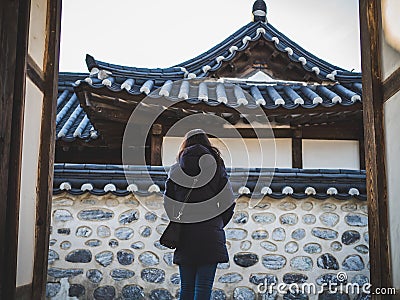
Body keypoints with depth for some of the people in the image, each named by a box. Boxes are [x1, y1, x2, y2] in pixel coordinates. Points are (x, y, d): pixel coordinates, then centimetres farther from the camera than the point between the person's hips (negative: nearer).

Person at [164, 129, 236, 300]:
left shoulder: (176, 170, 9)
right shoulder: (216, 167, 5)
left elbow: (168, 203, 4)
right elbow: (229, 202, 2)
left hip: (183, 234, 2)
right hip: (209, 233, -2)